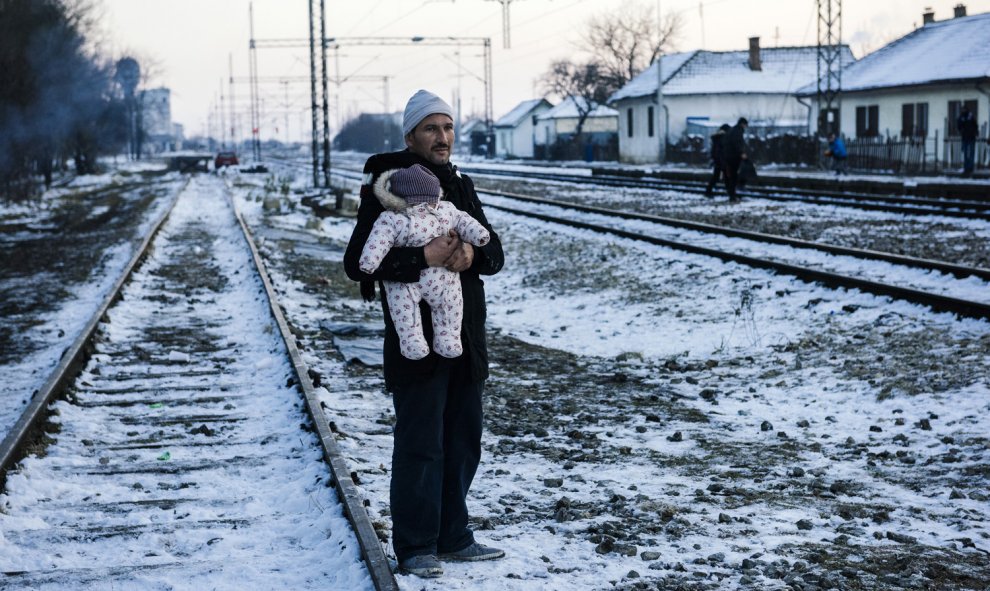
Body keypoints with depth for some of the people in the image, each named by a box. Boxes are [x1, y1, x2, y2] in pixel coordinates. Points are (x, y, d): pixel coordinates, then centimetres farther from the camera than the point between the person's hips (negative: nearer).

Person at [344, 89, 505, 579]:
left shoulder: (462, 186, 13)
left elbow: (495, 253, 10)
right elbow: (357, 263, -17)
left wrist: (473, 254, -13)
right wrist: (423, 259, -26)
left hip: (466, 339, 7)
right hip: (416, 341, -7)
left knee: (463, 442, 14)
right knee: (419, 446, -2)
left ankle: (453, 537, 27)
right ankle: (415, 548, 9)